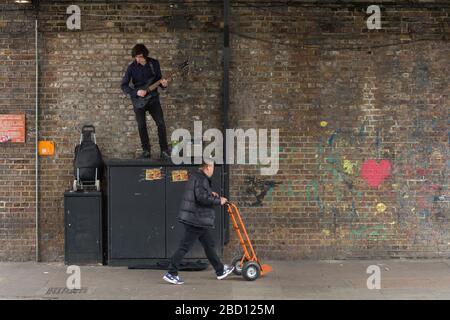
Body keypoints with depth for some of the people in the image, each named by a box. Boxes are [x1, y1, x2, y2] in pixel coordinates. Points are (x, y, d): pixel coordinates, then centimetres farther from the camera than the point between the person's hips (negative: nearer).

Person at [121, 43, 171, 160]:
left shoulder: (154, 63, -2)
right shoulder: (132, 67, -8)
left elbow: (158, 79, 7)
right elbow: (123, 85, -5)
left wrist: (163, 84, -16)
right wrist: (136, 92, -18)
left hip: (153, 98, 1)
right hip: (138, 101, -1)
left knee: (161, 123, -7)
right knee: (141, 126, 3)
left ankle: (164, 151, 1)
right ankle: (146, 150, 16)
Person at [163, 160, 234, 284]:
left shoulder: (195, 177, 14)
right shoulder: (201, 179, -17)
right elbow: (202, 198, -27)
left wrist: (210, 194, 11)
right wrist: (218, 201, -16)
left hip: (199, 221, 11)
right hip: (197, 220, -11)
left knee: (209, 244, 18)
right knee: (185, 247, -5)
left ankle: (220, 271, 28)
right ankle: (171, 273, 1)